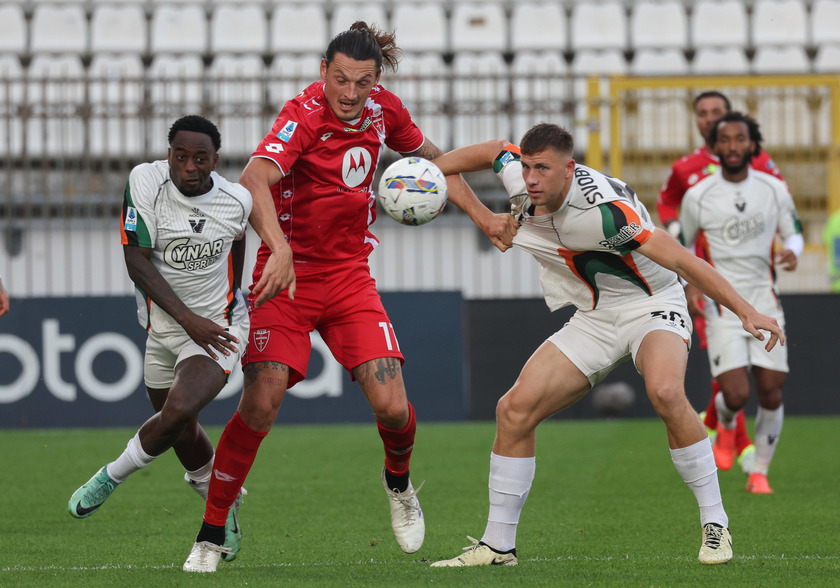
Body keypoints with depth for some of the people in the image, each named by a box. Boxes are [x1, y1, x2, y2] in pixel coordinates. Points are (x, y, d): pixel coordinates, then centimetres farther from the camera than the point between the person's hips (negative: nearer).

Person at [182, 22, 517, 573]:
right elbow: (255, 180, -37)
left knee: (393, 408, -10)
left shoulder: (382, 108, -1)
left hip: (351, 274, 4)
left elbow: (433, 158, 19)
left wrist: (483, 215, 14)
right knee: (260, 403, -18)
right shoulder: (304, 115, -20)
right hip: (289, 275, -4)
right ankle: (210, 536, -3)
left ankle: (398, 481, 25)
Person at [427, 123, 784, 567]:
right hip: (593, 318, 7)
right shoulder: (519, 180, -10)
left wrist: (744, 310, -36)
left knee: (665, 393, -36)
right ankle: (498, 545, 6)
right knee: (514, 409, -6)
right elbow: (495, 150, 16)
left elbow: (681, 259, -31)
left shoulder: (599, 209, -30)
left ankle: (715, 525, -22)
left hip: (651, 305, -7)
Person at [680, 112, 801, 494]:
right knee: (736, 395, -15)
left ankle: (759, 473, 16)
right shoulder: (697, 197, -4)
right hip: (722, 306, -2)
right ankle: (726, 427, 23)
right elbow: (680, 246, 10)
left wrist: (792, 251, -10)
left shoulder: (773, 189, 1)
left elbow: (793, 232, 14)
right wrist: (688, 286, -6)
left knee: (771, 394, -2)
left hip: (765, 303, 2)